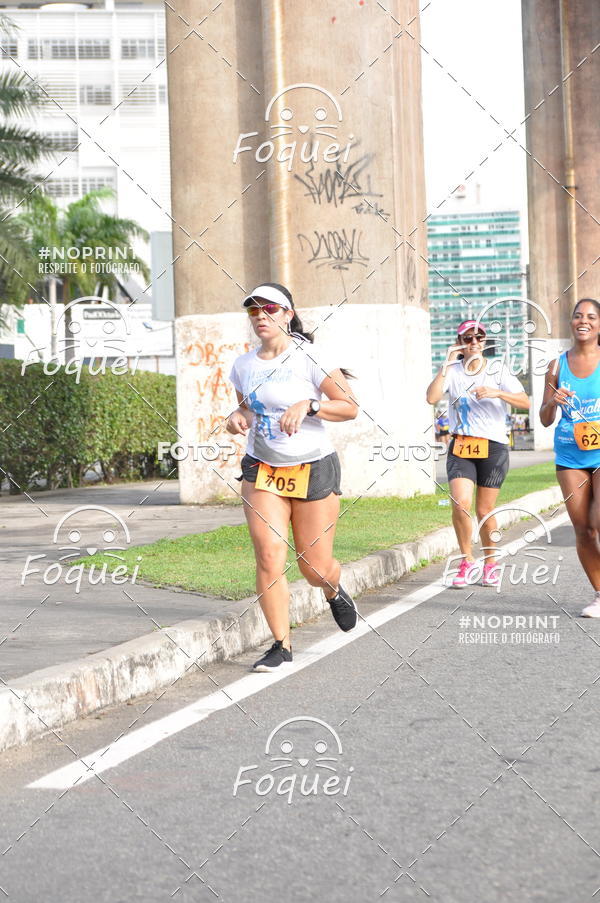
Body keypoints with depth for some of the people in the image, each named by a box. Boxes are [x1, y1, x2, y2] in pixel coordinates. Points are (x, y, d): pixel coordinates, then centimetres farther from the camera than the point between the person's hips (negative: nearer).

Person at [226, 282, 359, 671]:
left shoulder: (310, 356, -9)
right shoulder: (243, 365, 6)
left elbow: (350, 407, -9)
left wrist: (308, 406, -23)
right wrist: (237, 417, 1)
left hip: (314, 468, -3)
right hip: (262, 471, 3)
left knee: (316, 567, 2)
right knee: (269, 557, -13)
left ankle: (335, 592, 40)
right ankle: (281, 645, -3)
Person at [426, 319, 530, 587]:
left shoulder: (498, 371, 3)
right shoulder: (453, 371, 5)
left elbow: (525, 402, -8)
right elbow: (432, 398, -12)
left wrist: (497, 393, -23)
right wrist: (447, 364, -14)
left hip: (493, 447, 0)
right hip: (460, 447, 0)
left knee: (484, 511, 3)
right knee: (461, 504, -18)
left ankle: (491, 563, 24)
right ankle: (467, 561, 0)